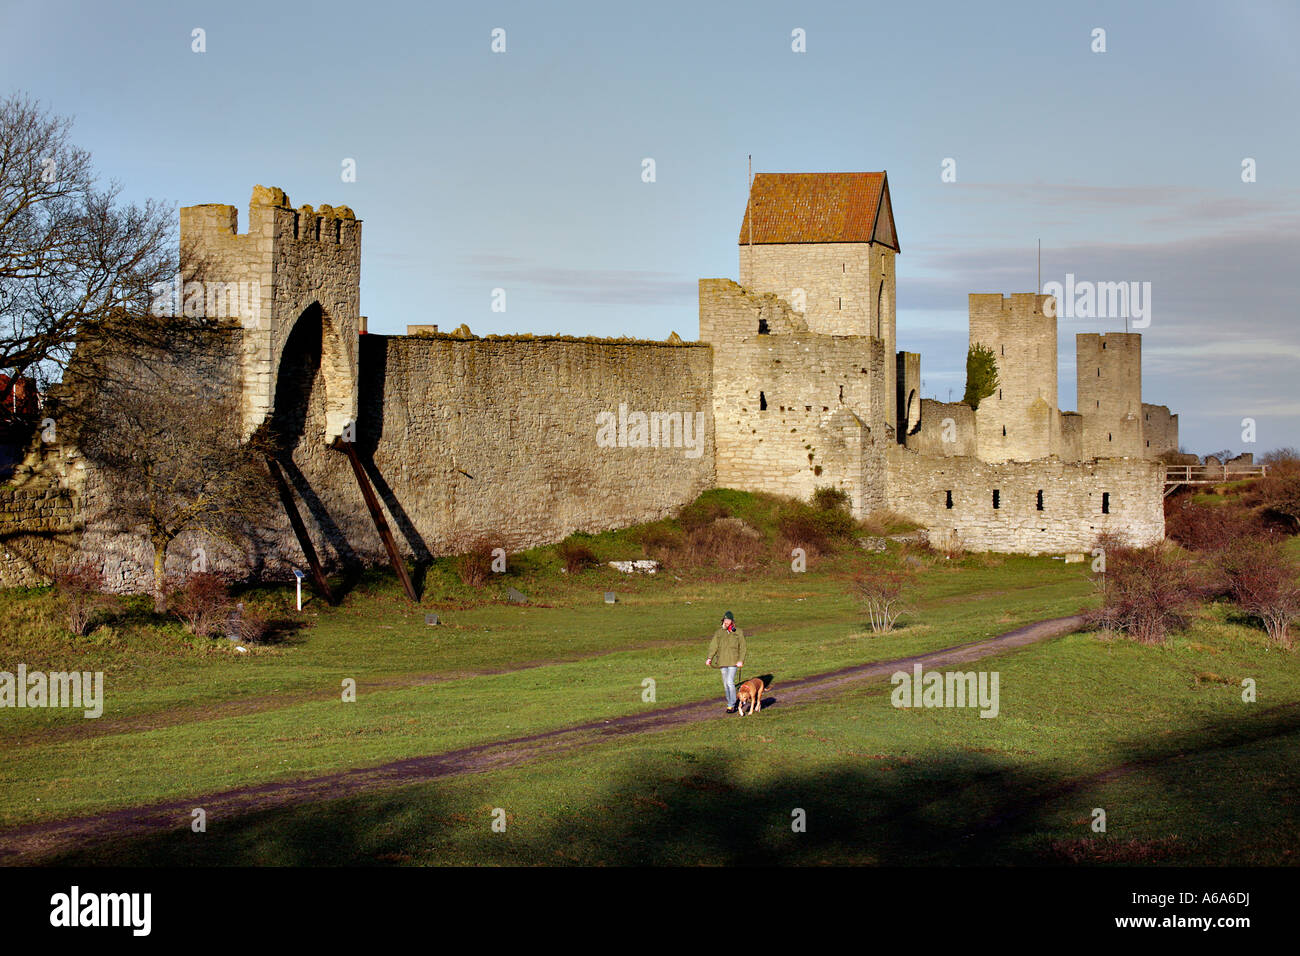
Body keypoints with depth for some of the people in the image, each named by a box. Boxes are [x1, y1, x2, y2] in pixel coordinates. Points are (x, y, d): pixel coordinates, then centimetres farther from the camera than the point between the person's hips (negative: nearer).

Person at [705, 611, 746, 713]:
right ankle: (731, 703, 24)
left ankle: (731, 705, -9)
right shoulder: (718, 632, 7)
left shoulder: (738, 632, 1)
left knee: (730, 682, -14)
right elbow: (713, 646, 1)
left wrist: (741, 660, -11)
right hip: (723, 662, 4)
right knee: (725, 684, 9)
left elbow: (742, 648, 1)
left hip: (733, 662, -4)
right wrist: (709, 658, -12)